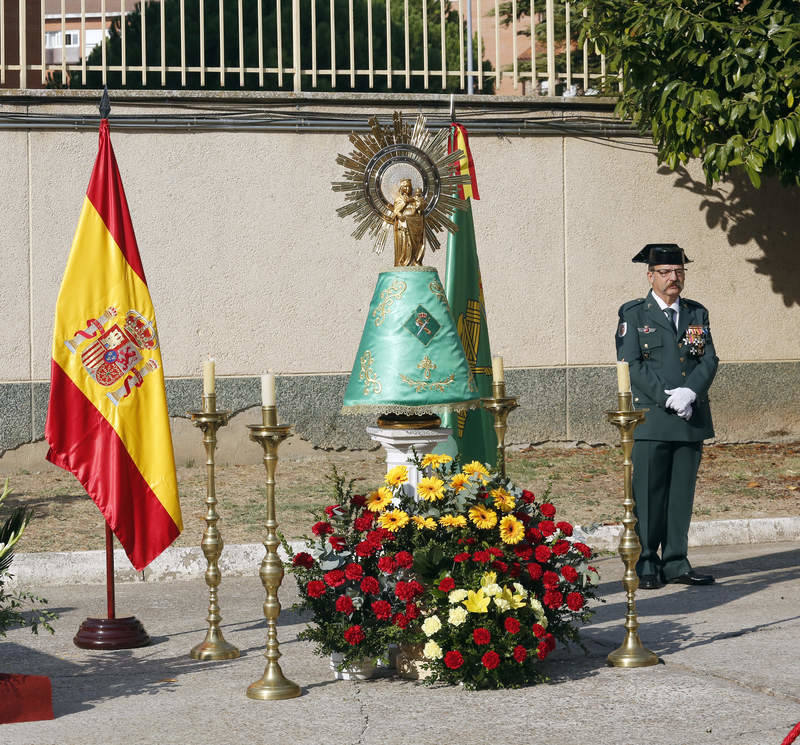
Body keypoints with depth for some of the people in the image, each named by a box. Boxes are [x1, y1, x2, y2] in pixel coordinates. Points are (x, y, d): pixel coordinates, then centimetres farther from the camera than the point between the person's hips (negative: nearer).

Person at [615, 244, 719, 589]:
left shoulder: (697, 314, 15)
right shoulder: (633, 314, 3)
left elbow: (709, 360, 6)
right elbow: (631, 364, -6)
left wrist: (689, 392, -12)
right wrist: (668, 398, -15)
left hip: (691, 418, 4)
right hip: (650, 419, -4)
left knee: (682, 494, 6)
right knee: (648, 494, -3)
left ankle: (676, 563, 13)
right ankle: (647, 565, 5)